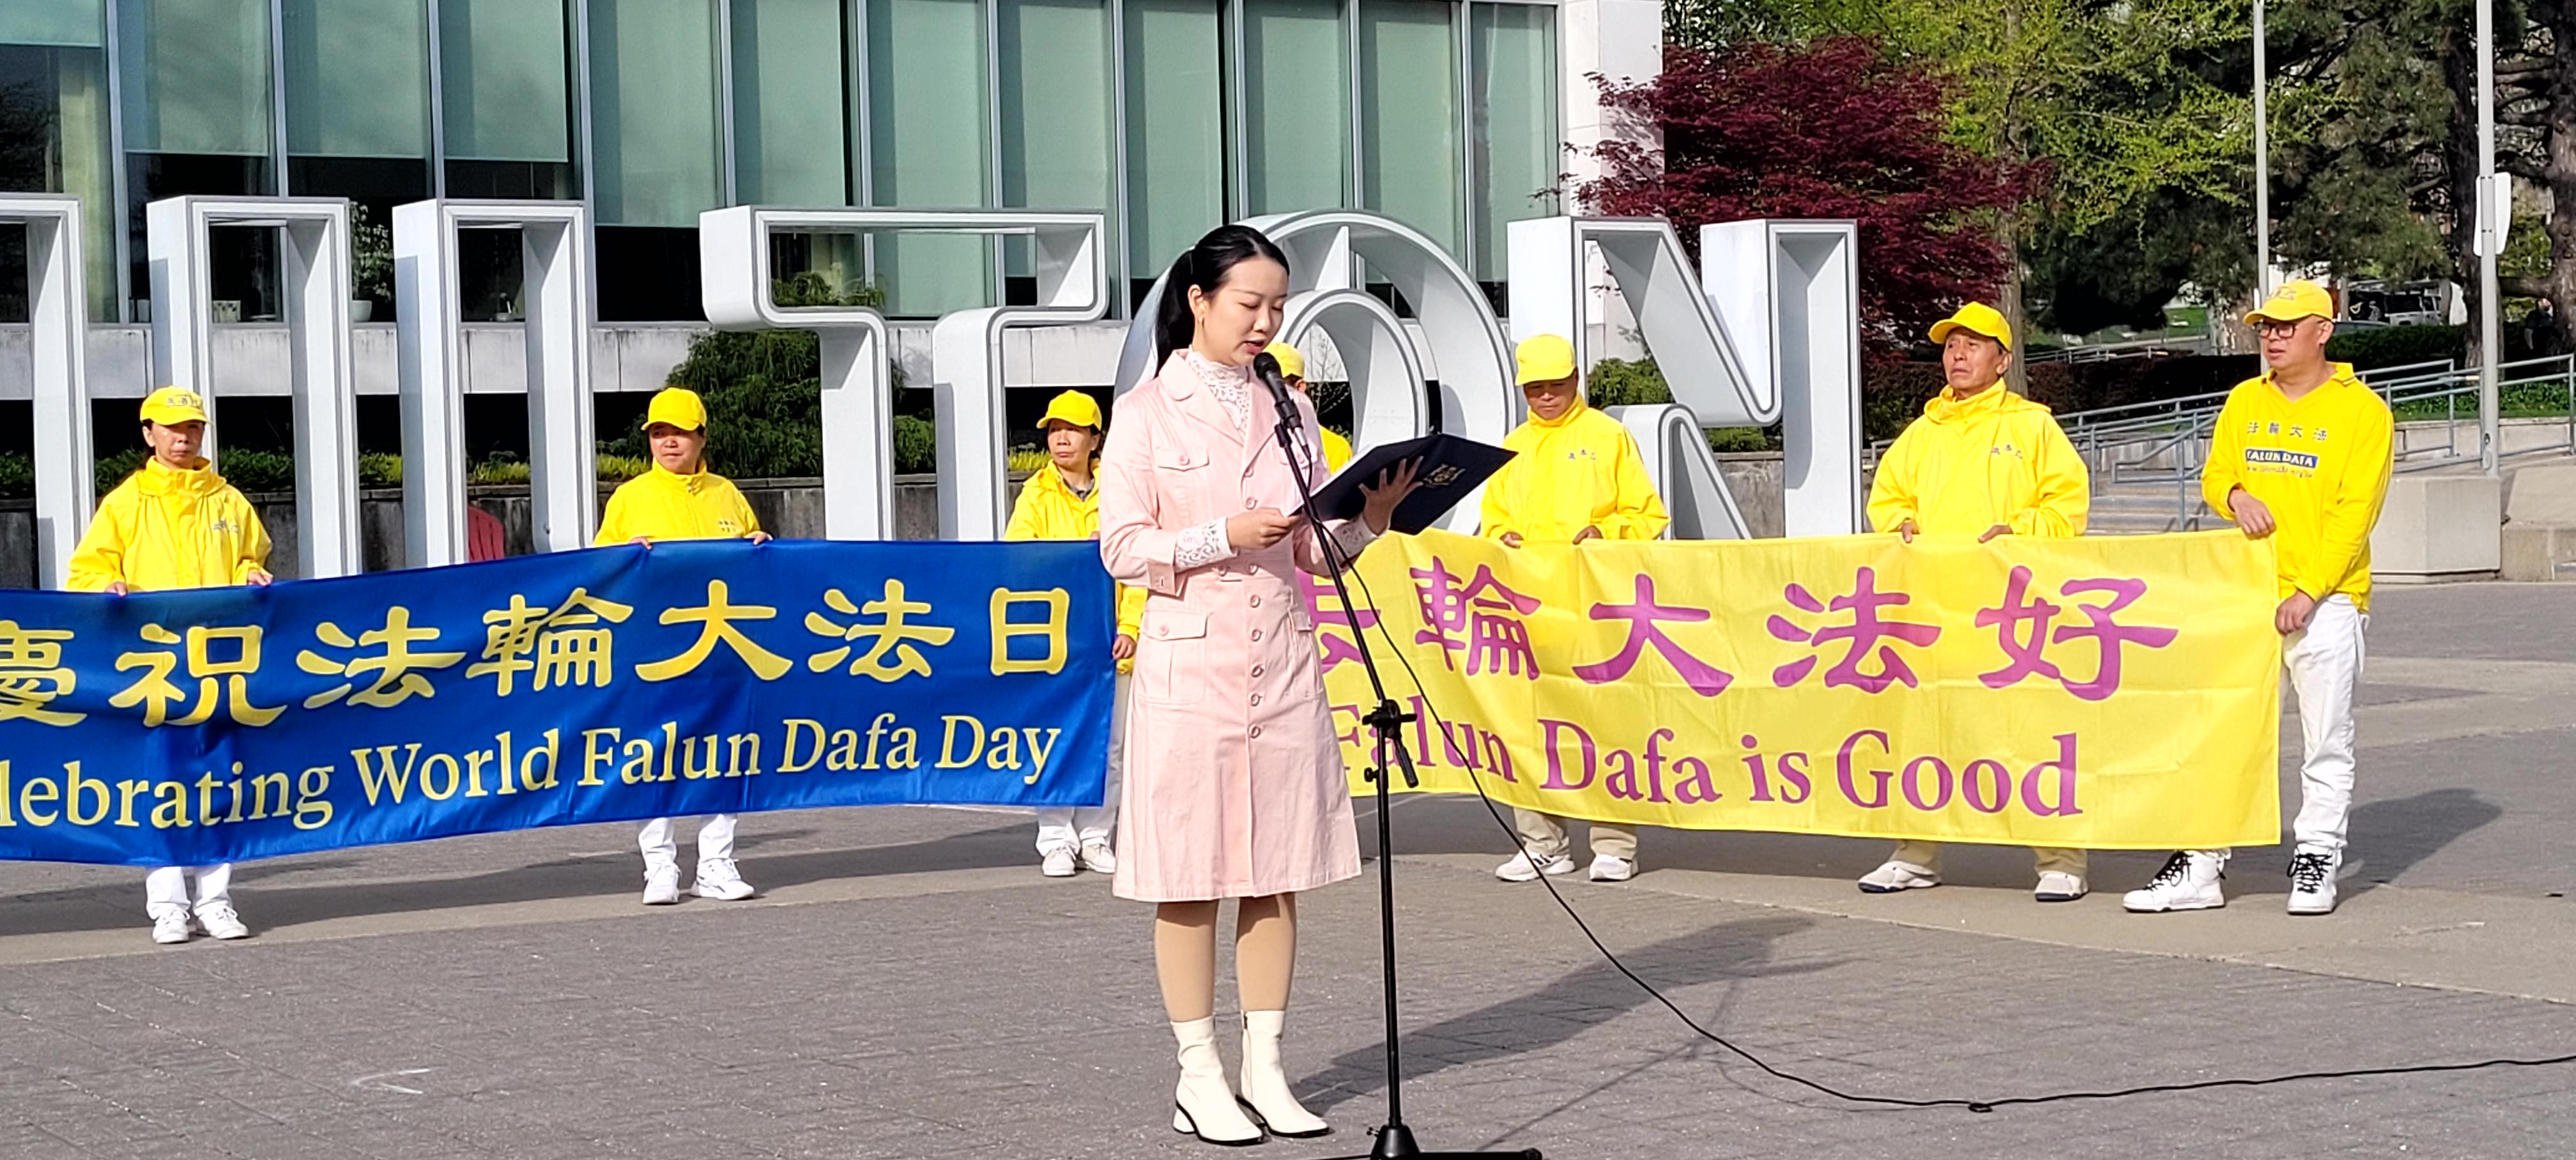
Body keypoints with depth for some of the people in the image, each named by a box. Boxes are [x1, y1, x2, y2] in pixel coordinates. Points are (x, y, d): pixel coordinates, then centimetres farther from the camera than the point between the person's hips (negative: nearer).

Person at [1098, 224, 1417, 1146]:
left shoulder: (1290, 409, 11)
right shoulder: (1148, 412, -2)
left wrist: (1369, 517, -7)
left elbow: (1314, 551, 12)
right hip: (1191, 664, -4)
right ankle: (1199, 1079, 8)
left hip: (1286, 664, 4)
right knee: (1190, 876, -1)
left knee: (1278, 872, 6)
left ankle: (1264, 1070, 14)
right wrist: (1225, 535, -20)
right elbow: (1122, 549, -7)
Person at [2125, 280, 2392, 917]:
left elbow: (2353, 513, -9)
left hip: (2326, 600, -4)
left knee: (2325, 744, 0)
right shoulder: (2245, 401, 13)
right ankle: (2202, 864, 5)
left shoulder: (2362, 410, -3)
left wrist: (2310, 592, -17)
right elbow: (2214, 474, 18)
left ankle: (2317, 860, 8)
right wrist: (2234, 495, -7)